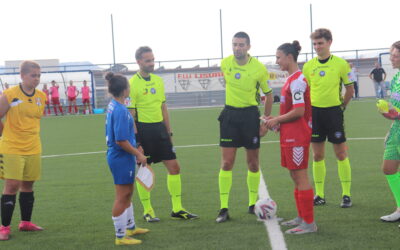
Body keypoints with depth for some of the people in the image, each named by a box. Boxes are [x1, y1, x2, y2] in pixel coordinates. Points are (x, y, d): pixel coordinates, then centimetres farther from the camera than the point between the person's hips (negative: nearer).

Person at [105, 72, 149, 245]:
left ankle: (130, 227, 39)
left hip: (118, 157, 10)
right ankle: (120, 236, 6)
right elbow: (121, 140, -25)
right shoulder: (120, 111, -23)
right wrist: (138, 154, -16)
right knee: (122, 196, -2)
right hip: (121, 158, -10)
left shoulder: (113, 106, 8)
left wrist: (135, 150, 23)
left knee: (128, 193, 23)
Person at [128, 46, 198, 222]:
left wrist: (169, 132, 16)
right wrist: (136, 140, -15)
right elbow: (131, 114, -11)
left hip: (160, 128, 6)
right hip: (143, 130, -6)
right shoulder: (132, 84, -10)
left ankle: (177, 209, 13)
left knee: (174, 167, 4)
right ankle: (147, 211, 17)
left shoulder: (158, 80, 11)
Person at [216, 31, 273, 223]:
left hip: (250, 115, -1)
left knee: (253, 163, 6)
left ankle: (253, 204, 21)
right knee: (227, 163, -4)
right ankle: (223, 208, -3)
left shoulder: (259, 68, -10)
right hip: (229, 114, 1)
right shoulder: (225, 63, -3)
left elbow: (269, 95, 1)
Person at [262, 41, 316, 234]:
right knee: (296, 177, 16)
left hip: (297, 137, -10)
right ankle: (302, 217, 25)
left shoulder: (297, 80, -17)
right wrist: (277, 120, 8)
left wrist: (277, 120, -12)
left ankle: (309, 223, 1)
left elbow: (299, 111, -22)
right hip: (290, 136, 10)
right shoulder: (292, 79, 14)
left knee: (300, 177, -5)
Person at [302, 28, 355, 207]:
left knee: (341, 154, 1)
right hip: (314, 112, 3)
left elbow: (350, 89, 2)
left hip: (334, 112, -3)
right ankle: (319, 195, 15)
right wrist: (309, 109, 4)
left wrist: (341, 106, -1)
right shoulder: (308, 66, 4)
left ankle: (346, 194, 9)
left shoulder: (341, 64, -5)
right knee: (317, 155, 7)